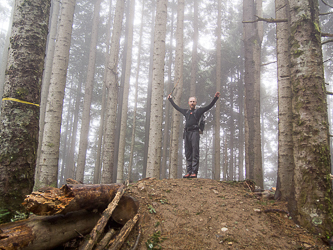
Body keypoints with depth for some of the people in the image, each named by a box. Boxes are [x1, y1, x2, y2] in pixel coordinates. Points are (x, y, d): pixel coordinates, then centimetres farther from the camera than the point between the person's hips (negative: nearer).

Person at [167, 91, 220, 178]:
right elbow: (176, 107, 35)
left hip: (194, 132, -4)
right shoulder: (186, 112, 22)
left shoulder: (199, 111, 12)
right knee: (188, 154, 3)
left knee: (195, 153, -9)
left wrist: (215, 98, -5)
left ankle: (194, 172, -12)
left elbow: (209, 106, 6)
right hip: (187, 133, 4)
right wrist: (170, 99, 44)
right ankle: (188, 172, 5)